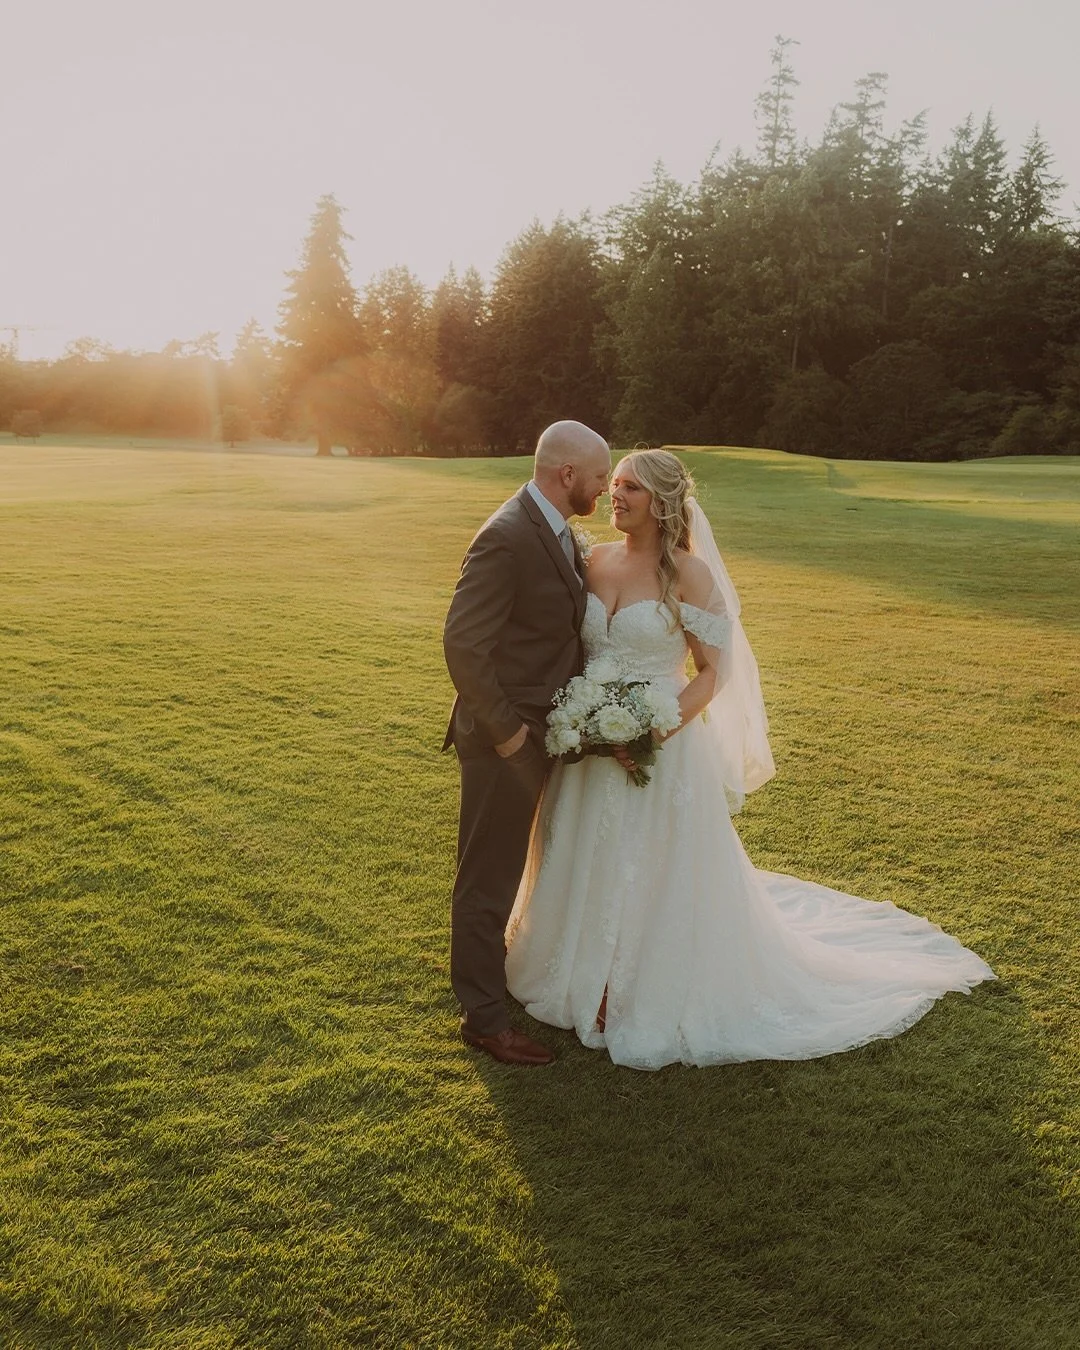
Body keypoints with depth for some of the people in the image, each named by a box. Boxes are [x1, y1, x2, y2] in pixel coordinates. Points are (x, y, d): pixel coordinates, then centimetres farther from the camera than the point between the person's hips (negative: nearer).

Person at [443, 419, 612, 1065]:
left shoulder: (559, 531, 8)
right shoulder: (506, 538, -23)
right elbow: (463, 645, -25)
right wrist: (505, 730, -19)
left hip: (544, 733, 9)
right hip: (505, 741, -9)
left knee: (506, 868, 24)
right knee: (489, 879, 5)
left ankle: (488, 967, 44)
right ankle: (484, 1016, 20)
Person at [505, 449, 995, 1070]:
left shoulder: (689, 572, -11)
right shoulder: (596, 560, 3)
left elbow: (713, 672, -10)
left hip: (663, 749, -5)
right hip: (590, 747, 5)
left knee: (657, 878, 6)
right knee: (590, 872, 16)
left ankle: (655, 1005, 27)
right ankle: (592, 989, 38)